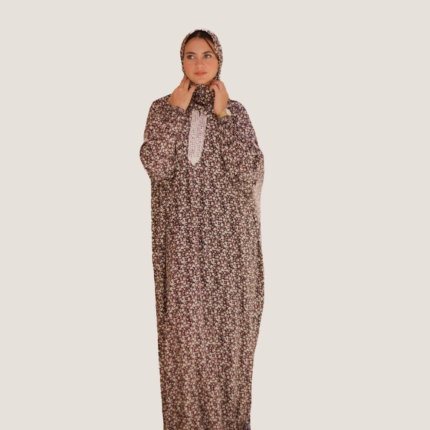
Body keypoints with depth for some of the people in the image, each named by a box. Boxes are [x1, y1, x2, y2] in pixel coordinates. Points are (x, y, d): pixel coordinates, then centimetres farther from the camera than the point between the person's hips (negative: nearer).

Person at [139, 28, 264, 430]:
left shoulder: (236, 111, 5)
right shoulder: (162, 107, 4)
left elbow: (251, 172, -10)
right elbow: (155, 166, -11)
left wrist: (222, 117, -9)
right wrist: (177, 111, -10)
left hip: (228, 234, 1)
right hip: (180, 236, 0)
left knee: (229, 323, 6)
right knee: (184, 326, 3)